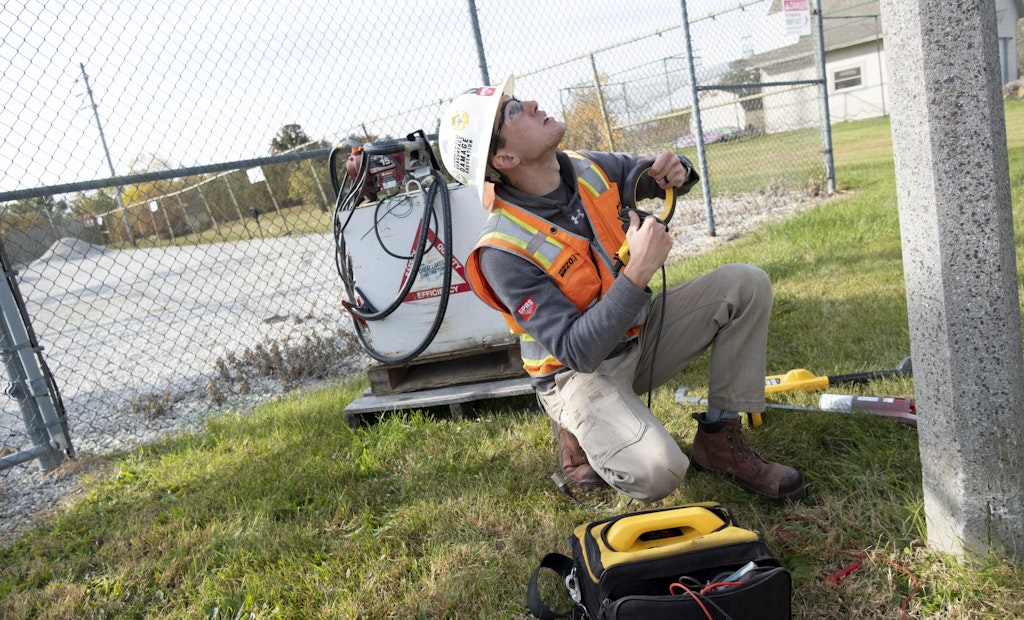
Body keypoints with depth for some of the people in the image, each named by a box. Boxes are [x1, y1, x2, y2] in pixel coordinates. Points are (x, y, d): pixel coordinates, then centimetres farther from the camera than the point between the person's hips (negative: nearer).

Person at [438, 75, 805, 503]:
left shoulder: (589, 169, -8)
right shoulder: (504, 251, -28)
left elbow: (645, 175, 13)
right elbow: (577, 352, -30)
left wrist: (676, 170, -12)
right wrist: (639, 272, -37)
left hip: (639, 333, 7)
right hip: (580, 372, -7)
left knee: (747, 283, -8)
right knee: (656, 473, -30)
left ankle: (718, 440, 0)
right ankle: (578, 433, 5)